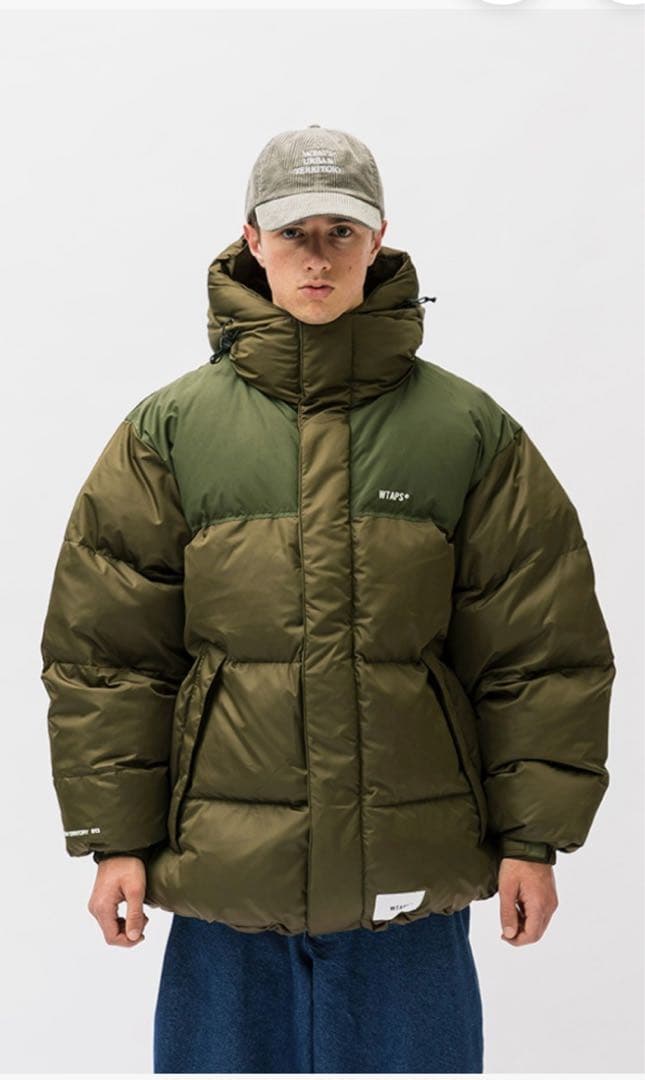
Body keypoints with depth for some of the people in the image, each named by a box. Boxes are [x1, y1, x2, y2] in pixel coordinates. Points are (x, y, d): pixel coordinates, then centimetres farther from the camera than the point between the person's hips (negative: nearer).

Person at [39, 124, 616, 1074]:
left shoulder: (467, 429, 0)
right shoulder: (171, 429, 0)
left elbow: (543, 647, 1)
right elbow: (106, 647, 1)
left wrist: (533, 836, 0)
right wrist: (115, 836, -1)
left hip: (413, 881, 0)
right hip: (223, 875, 0)